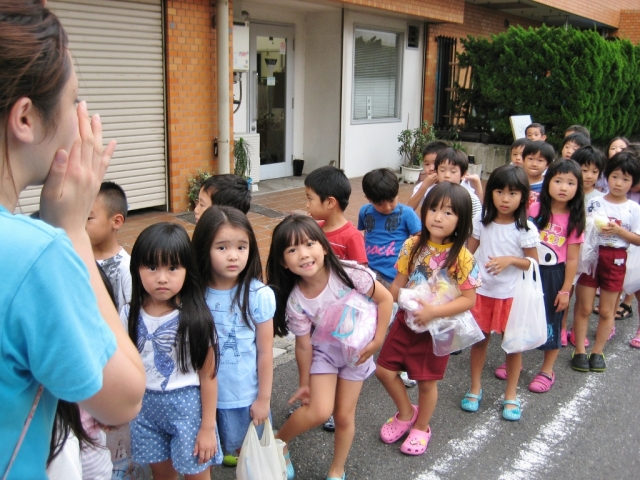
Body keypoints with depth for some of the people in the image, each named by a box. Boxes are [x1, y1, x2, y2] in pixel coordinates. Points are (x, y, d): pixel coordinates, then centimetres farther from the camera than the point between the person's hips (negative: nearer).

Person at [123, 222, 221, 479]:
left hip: (187, 406, -3)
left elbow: (208, 375, -12)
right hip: (145, 405, 4)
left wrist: (208, 427, -9)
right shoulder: (130, 315, -8)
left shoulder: (195, 318, -19)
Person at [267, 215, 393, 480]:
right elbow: (304, 344, -11)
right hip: (324, 349, 0)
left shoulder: (349, 273, -29)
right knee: (319, 411, -14)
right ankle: (277, 441, 17)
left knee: (344, 415, 8)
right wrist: (304, 383, 0)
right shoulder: (295, 301, -24)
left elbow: (385, 299, -15)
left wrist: (377, 341, -14)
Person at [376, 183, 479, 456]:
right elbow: (398, 284, 1)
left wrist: (434, 311, -27)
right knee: (384, 371, 7)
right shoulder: (413, 245, -7)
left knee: (426, 381, 11)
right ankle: (406, 413, 36)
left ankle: (421, 428, 39)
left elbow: (469, 300, -18)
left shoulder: (461, 257, -18)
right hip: (405, 321, 4)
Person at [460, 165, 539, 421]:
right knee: (480, 340, 13)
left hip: (512, 295, -2)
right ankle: (475, 388, 29)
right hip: (482, 292, 2)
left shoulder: (525, 229, -10)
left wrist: (510, 259, -21)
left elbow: (534, 262, -5)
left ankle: (511, 395, 24)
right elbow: (468, 253, 3)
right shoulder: (481, 222, -3)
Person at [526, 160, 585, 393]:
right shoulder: (534, 210, -7)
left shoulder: (574, 220, -8)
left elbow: (572, 259, -5)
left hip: (553, 276, -1)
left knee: (551, 321, 9)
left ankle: (547, 371, 26)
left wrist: (566, 290, -6)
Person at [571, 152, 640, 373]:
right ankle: (579, 350, 14)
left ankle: (598, 351, 23)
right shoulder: (594, 202, -1)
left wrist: (619, 231, -16)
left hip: (615, 260, 1)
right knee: (583, 307, 3)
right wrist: (595, 228, -18)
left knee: (606, 310, 10)